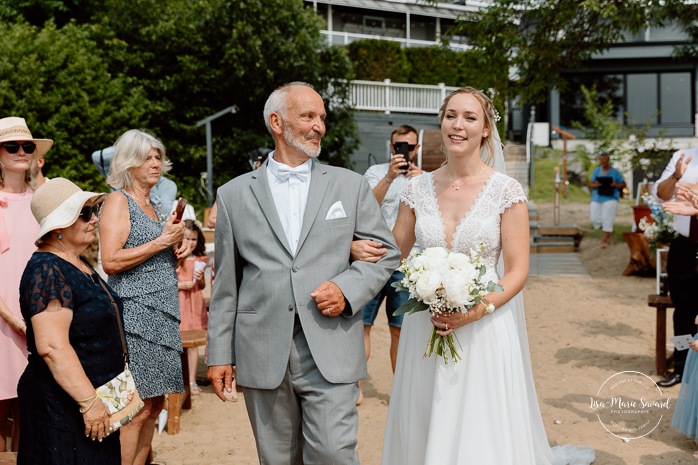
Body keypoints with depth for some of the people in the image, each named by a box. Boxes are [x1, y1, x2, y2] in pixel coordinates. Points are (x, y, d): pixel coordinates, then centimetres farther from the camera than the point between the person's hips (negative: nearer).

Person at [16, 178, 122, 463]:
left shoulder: (80, 266, 12)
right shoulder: (47, 271, -18)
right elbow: (52, 347, -26)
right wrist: (89, 402, -25)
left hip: (96, 399, 9)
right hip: (64, 405, -9)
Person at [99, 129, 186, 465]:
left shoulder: (151, 206, 20)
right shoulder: (118, 201, -5)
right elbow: (111, 261, -17)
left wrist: (175, 252, 8)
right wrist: (163, 241, -12)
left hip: (160, 314, 8)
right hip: (134, 314, -8)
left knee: (154, 404, 8)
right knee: (138, 408, -10)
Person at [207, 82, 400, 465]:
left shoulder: (350, 185, 8)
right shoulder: (233, 195, 7)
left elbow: (386, 251, 9)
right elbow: (226, 284, 8)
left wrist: (347, 289, -9)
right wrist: (219, 354, 6)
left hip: (331, 352, -1)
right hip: (263, 356, 1)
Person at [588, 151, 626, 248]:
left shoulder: (615, 172, 3)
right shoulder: (596, 170, 11)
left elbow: (623, 184, 5)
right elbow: (590, 184, 10)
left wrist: (616, 185, -15)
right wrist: (595, 185, -13)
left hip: (610, 198, -4)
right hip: (597, 198, 4)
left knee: (607, 219, -11)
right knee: (595, 219, -2)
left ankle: (604, 240, -3)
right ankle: (609, 232, 23)